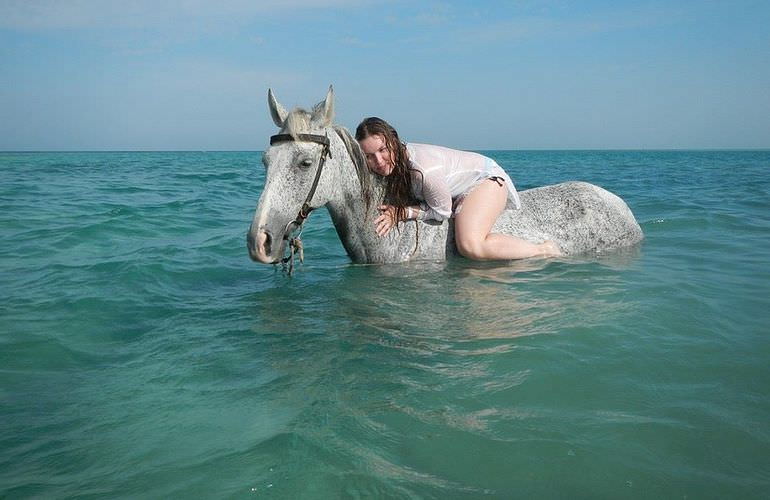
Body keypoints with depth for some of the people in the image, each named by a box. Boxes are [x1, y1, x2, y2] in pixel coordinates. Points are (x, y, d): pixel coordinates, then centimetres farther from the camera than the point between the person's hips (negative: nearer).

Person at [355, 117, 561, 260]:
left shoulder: (423, 170, -38)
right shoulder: (390, 165, -16)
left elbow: (442, 211, -23)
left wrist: (402, 213, -28)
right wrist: (392, 212, -21)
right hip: (459, 190, 9)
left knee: (470, 246, -31)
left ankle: (544, 250, -12)